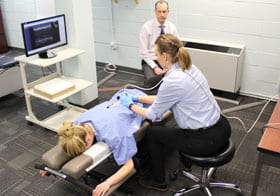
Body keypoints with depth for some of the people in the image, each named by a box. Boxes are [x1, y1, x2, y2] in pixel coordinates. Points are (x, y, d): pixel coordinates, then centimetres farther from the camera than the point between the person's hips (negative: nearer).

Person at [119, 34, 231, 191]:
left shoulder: (173, 81, -23)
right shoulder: (189, 68, 3)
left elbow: (153, 115, -8)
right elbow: (166, 98, 16)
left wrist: (131, 105, 8)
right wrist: (138, 98, 20)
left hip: (206, 140, -8)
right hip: (222, 128, 8)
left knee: (152, 133, 10)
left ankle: (158, 181, 28)